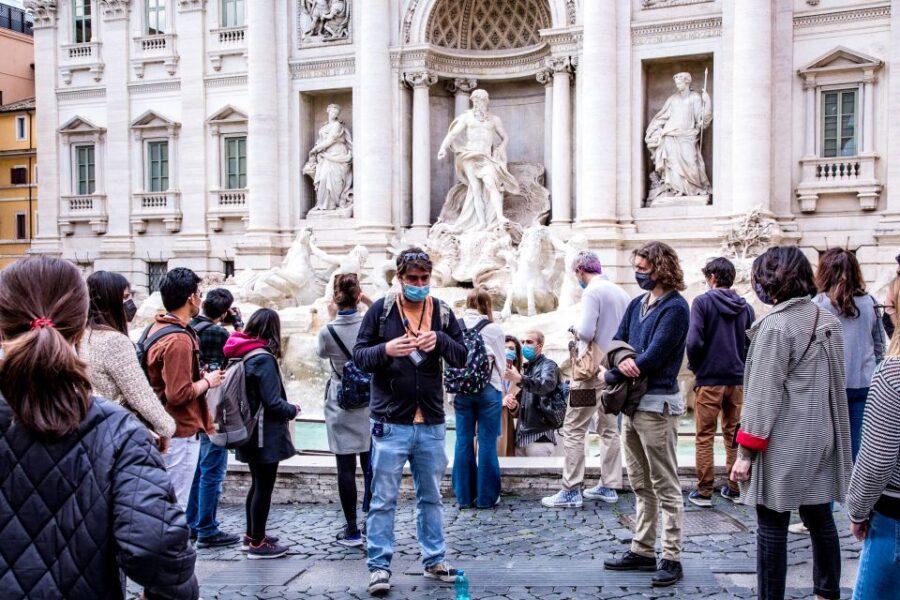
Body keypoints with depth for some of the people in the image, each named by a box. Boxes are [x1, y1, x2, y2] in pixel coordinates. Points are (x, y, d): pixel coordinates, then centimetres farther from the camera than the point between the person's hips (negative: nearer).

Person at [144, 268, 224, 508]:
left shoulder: (155, 328, 9)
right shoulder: (178, 339, -22)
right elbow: (179, 394, -26)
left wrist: (199, 376, 12)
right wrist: (207, 381, -10)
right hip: (181, 433, -10)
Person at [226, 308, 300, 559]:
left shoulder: (242, 355, 4)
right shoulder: (264, 359, -20)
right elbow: (273, 402, -22)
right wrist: (293, 410, -4)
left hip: (250, 432, 9)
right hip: (266, 434, -9)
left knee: (257, 483, 21)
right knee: (264, 487, 2)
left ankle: (253, 534, 34)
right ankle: (257, 543, 11)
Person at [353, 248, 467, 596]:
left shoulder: (442, 312, 6)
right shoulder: (380, 310, -3)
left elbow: (462, 357, 4)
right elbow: (359, 356, -3)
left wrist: (440, 340, -16)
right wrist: (385, 349, -24)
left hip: (431, 424, 3)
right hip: (390, 423, -3)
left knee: (431, 497, 15)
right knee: (383, 499, 3)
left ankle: (434, 560, 28)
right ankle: (380, 566, 13)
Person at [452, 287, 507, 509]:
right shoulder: (493, 329, -6)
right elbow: (501, 365, 1)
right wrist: (500, 390, 19)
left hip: (462, 391, 3)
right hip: (488, 391, -2)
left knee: (463, 442, 9)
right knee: (487, 443, 4)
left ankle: (464, 496, 17)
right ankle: (486, 497, 12)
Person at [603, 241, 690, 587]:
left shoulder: (675, 307, -11)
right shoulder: (637, 304, 14)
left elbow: (654, 355, -18)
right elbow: (616, 343, 8)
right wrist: (622, 361, -15)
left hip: (657, 405, -9)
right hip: (631, 403, 9)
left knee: (665, 487, 0)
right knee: (641, 486, 15)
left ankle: (672, 559, 8)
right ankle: (642, 551, 25)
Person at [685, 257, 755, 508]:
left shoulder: (703, 302, -9)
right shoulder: (746, 307, 4)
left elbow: (694, 341, -16)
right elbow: (752, 344, 4)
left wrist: (694, 365, 0)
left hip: (709, 380, -4)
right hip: (738, 380, 4)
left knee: (705, 437, 4)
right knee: (734, 436, 14)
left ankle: (704, 492, 7)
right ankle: (735, 488, 21)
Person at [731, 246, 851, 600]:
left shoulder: (776, 325, -17)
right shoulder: (828, 321, 7)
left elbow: (763, 396, -18)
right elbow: (836, 384, 14)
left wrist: (746, 452, -13)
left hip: (783, 447, -8)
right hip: (820, 440, 8)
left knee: (772, 528, 2)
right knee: (820, 520, 17)